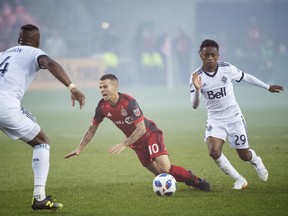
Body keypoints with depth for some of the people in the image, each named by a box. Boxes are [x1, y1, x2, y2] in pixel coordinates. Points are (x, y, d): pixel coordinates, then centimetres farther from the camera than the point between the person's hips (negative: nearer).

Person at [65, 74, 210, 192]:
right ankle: (187, 178, 27)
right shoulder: (102, 106, -10)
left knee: (165, 168, -20)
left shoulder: (129, 102, -28)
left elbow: (141, 129, -27)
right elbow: (92, 129, 3)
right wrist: (79, 149, -1)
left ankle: (196, 180, -1)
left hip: (150, 134, -6)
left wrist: (124, 144, -31)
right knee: (159, 173, 3)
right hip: (136, 142, 6)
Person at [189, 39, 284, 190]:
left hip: (234, 117, 0)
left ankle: (256, 161, 44)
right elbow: (194, 105, -16)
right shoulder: (197, 76, -12)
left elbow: (246, 77, 7)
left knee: (244, 156, 4)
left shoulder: (227, 68, -12)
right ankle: (239, 180, -2)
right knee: (214, 152, -23)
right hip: (215, 119, 0)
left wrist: (268, 87, 16)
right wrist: (197, 89, -36)